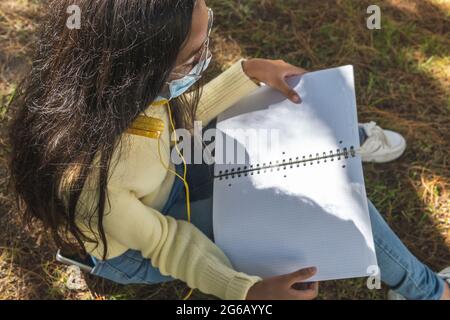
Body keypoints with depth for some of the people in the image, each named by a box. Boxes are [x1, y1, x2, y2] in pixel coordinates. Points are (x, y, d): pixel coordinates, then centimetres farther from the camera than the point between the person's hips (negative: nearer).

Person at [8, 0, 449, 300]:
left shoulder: (123, 84, -25)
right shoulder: (82, 171, -43)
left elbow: (178, 114, -4)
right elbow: (161, 239, -26)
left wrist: (249, 71, -13)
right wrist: (247, 289, -35)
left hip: (167, 180, 6)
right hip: (134, 251, -6)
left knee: (277, 111, 1)